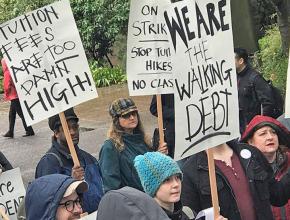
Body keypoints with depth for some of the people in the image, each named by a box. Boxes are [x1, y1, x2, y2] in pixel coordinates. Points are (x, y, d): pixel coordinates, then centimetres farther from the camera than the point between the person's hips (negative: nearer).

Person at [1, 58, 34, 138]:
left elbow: (7, 86, -17)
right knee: (11, 114, 13)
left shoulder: (7, 73, -15)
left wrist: (6, 95, 0)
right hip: (18, 95, 8)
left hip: (13, 96, -8)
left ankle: (29, 131, -2)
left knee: (21, 114, -4)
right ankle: (10, 132, 16)